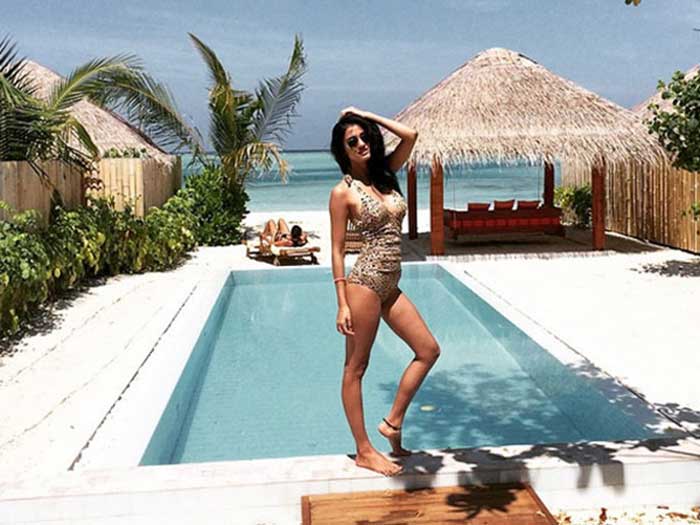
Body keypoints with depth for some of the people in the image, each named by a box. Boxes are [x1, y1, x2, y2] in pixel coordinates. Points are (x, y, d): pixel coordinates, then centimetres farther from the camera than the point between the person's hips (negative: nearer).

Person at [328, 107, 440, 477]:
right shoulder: (343, 192, -7)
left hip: (390, 286, 8)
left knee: (428, 350, 8)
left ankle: (393, 422, 17)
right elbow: (337, 250, -8)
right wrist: (342, 304, -13)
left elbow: (411, 135, 6)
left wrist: (366, 115, 9)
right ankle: (364, 451, 11)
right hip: (364, 283, -8)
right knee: (355, 368, 3)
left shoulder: (386, 175, 11)